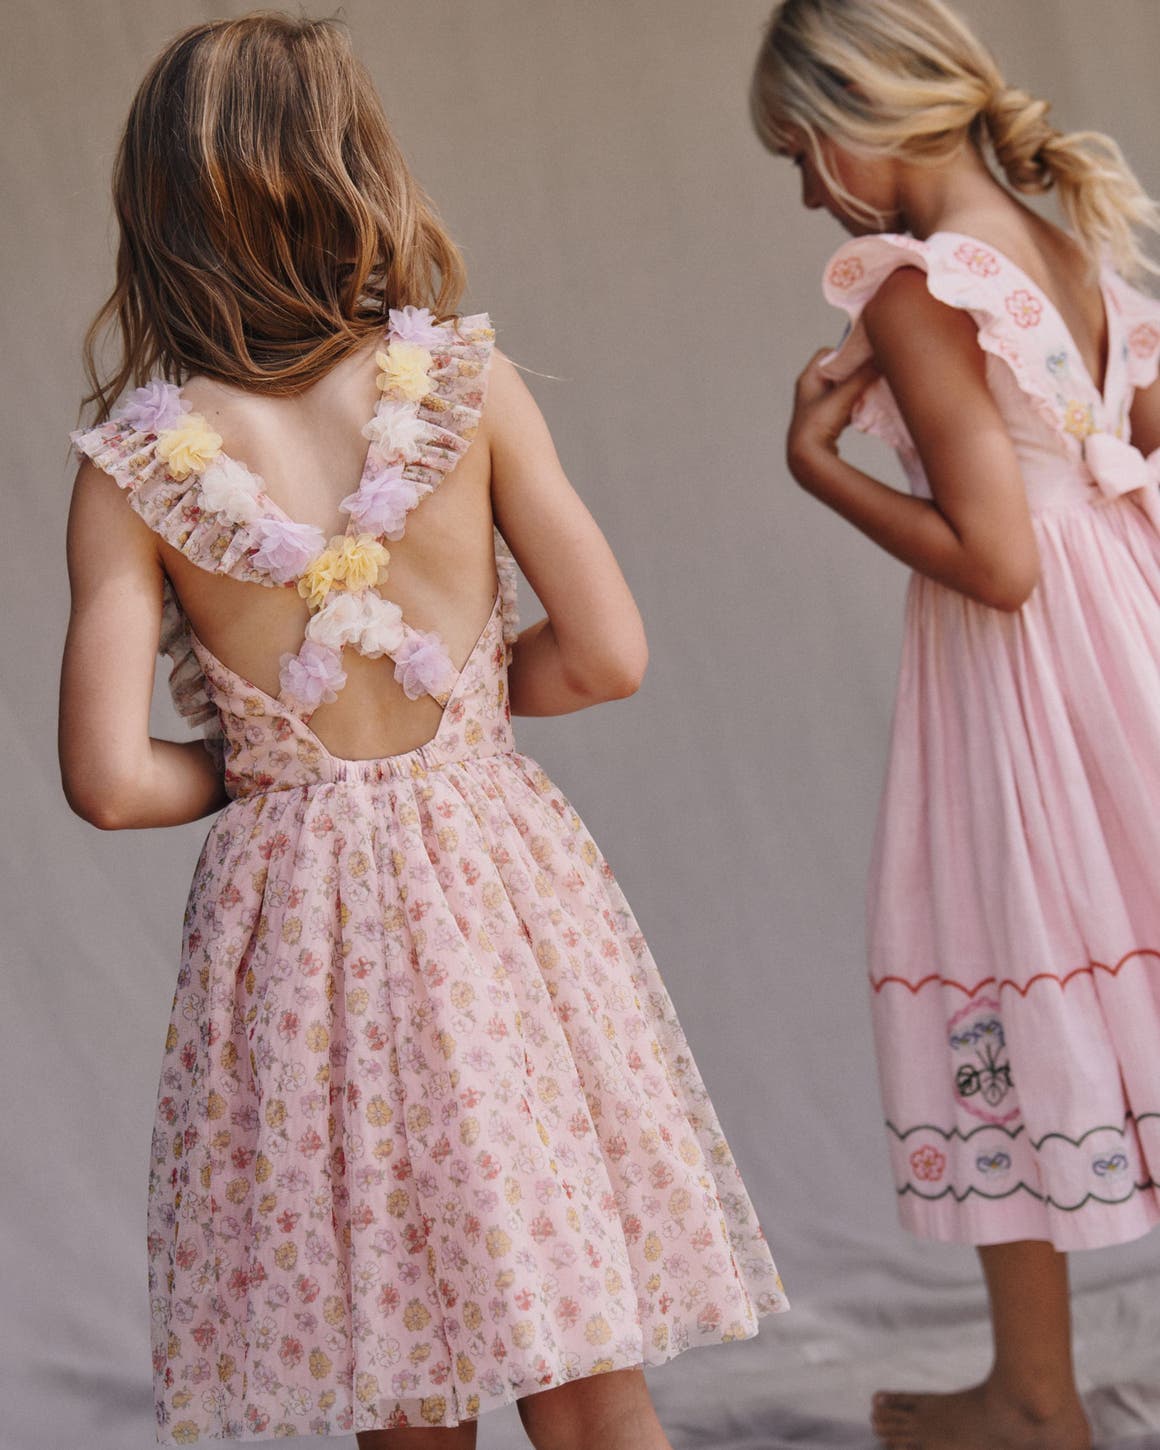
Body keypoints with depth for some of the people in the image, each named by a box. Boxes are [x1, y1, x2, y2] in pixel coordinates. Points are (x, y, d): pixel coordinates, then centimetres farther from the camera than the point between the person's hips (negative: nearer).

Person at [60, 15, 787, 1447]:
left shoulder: (130, 467, -8)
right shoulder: (467, 381, -7)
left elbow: (110, 779, -12)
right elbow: (607, 655, -5)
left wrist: (251, 764, 7)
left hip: (294, 915, 0)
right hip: (493, 880, 0)